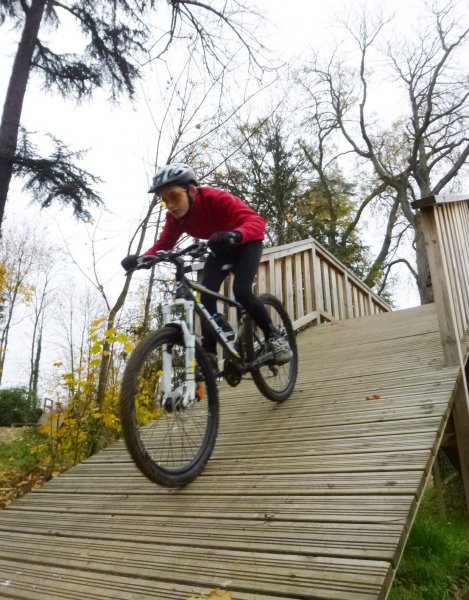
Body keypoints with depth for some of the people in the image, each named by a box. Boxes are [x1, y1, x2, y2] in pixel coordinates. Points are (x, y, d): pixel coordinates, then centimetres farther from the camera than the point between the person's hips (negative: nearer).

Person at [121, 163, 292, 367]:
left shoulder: (215, 198, -36)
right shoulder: (175, 216, -17)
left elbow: (256, 221, -46)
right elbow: (163, 244, -15)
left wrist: (233, 236, -67)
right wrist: (142, 258, -36)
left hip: (247, 242, -5)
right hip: (221, 249, 5)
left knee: (241, 291, -26)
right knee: (206, 295, -15)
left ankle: (274, 336, -5)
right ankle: (209, 354, -7)